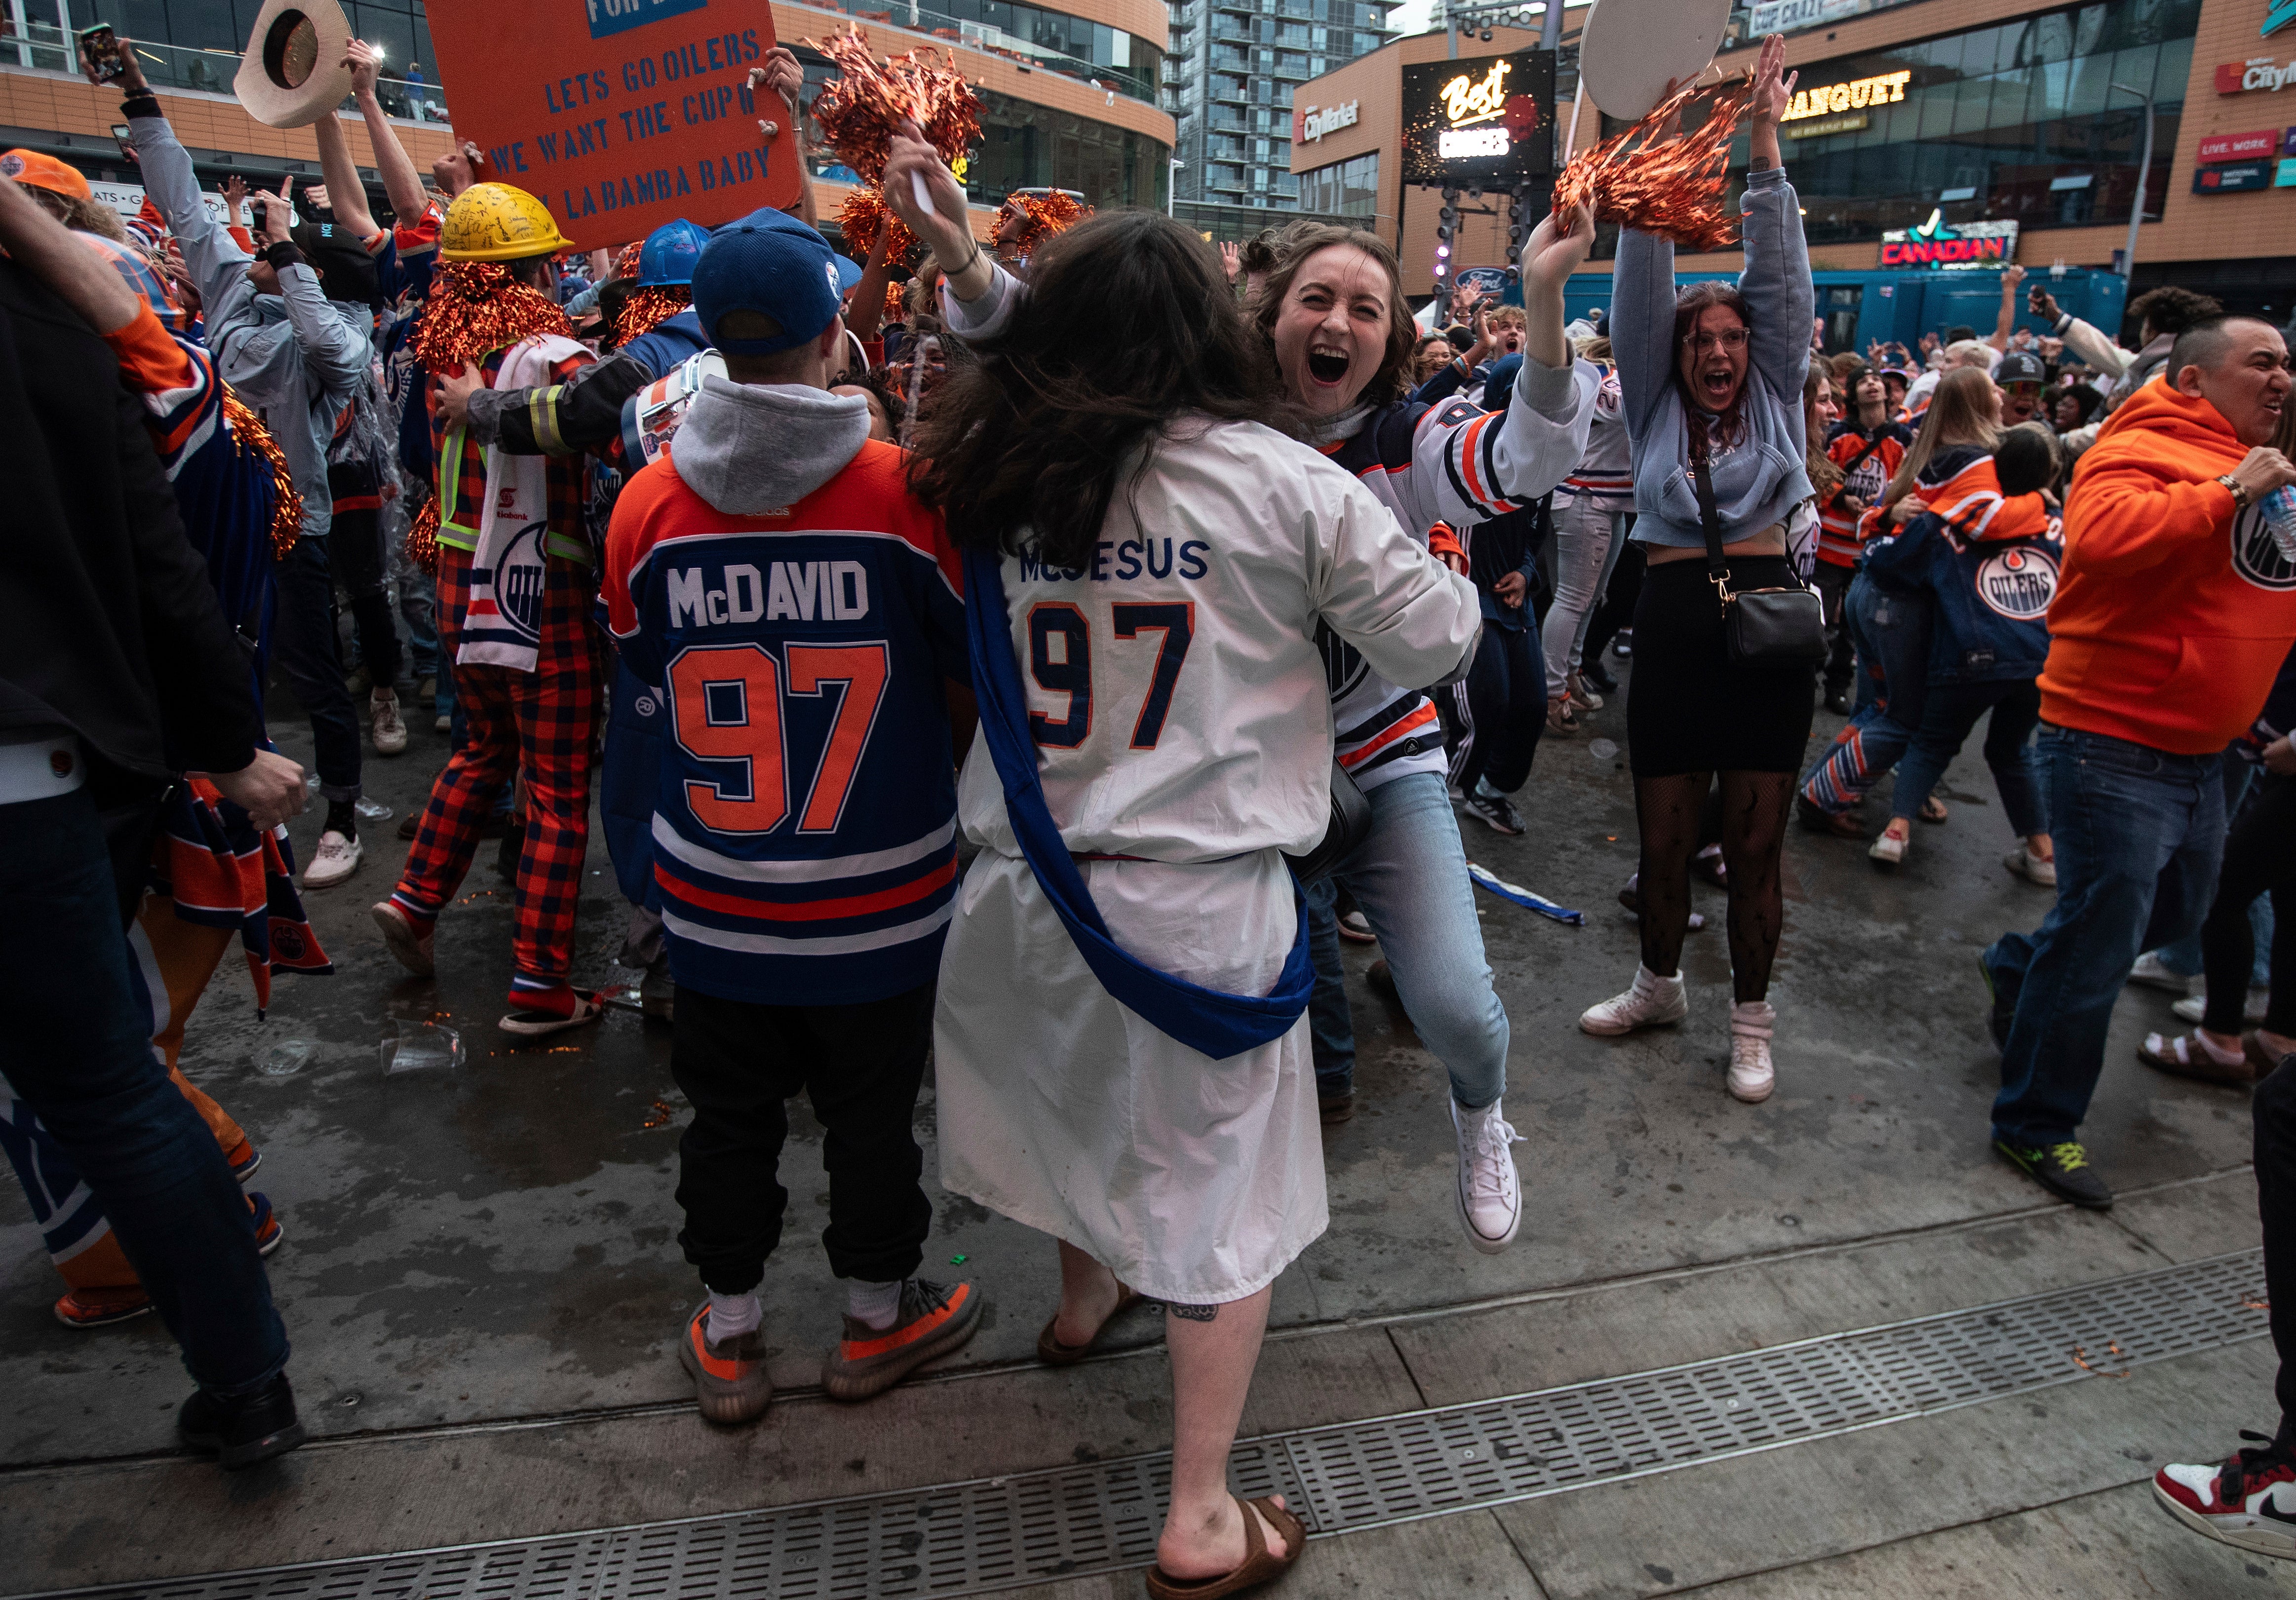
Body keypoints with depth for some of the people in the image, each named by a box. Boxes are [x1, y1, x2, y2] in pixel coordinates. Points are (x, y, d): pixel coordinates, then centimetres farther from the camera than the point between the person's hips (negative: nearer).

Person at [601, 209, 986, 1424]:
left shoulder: (648, 503, -9)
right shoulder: (904, 490, -17)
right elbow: (980, 653, -4)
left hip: (716, 899, 2)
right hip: (878, 894, -2)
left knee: (730, 1117, 19)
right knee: (870, 1116, 17)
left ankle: (728, 1337, 37)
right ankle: (877, 1320, 37)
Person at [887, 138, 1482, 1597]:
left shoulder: (1000, 476, 1)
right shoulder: (1280, 481, -10)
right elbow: (1438, 640, -2)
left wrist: (968, 260, 28)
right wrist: (1377, 553, 15)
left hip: (1025, 888, 5)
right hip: (1201, 902, -4)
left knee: (1080, 1105, 31)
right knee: (1221, 1195, 12)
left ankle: (1086, 1293, 59)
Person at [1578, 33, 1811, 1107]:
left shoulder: (1774, 398, 11)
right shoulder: (1654, 405, 10)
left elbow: (1784, 285, 2)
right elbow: (1641, 291, 2)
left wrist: (1764, 151, -5)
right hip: (1672, 624, 0)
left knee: (1754, 846, 5)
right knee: (1663, 840, 8)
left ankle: (1751, 1020, 20)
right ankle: (1660, 987, 32)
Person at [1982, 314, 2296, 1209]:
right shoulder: (2138, 454, -13)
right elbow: (2103, 538, -35)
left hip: (2197, 756, 9)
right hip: (2114, 746, -9)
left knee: (2177, 909, 24)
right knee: (2097, 947, -3)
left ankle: (2022, 967, 45)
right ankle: (2035, 1125, 12)